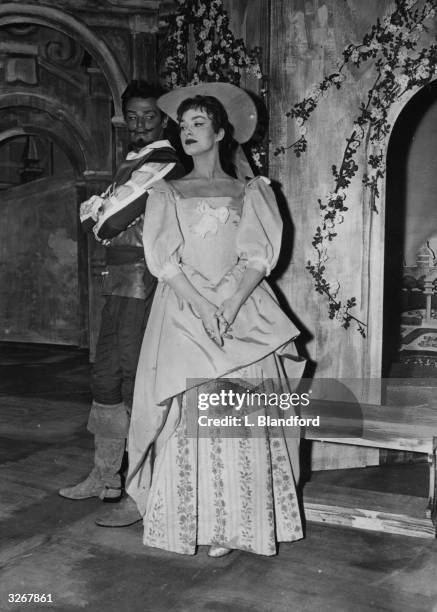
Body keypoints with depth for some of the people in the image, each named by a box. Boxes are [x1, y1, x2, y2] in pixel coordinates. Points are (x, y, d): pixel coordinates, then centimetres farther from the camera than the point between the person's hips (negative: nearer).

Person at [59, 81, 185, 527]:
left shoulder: (163, 163, -9)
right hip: (118, 283, 9)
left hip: (144, 284, -9)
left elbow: (106, 221, -14)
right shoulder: (130, 164, 21)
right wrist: (102, 212, -2)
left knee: (137, 386, -6)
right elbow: (100, 221, 17)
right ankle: (105, 476, 26)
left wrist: (96, 212, 5)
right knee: (105, 379, 13)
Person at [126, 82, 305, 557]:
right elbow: (163, 259, 1)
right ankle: (187, 521, 4)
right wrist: (200, 305, -14)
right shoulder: (166, 193, 14)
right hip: (182, 313, 0)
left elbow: (258, 258, 0)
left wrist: (229, 304, -16)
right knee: (186, 415, -5)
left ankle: (230, 525, 3)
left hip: (241, 313, 0)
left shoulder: (249, 193, 13)